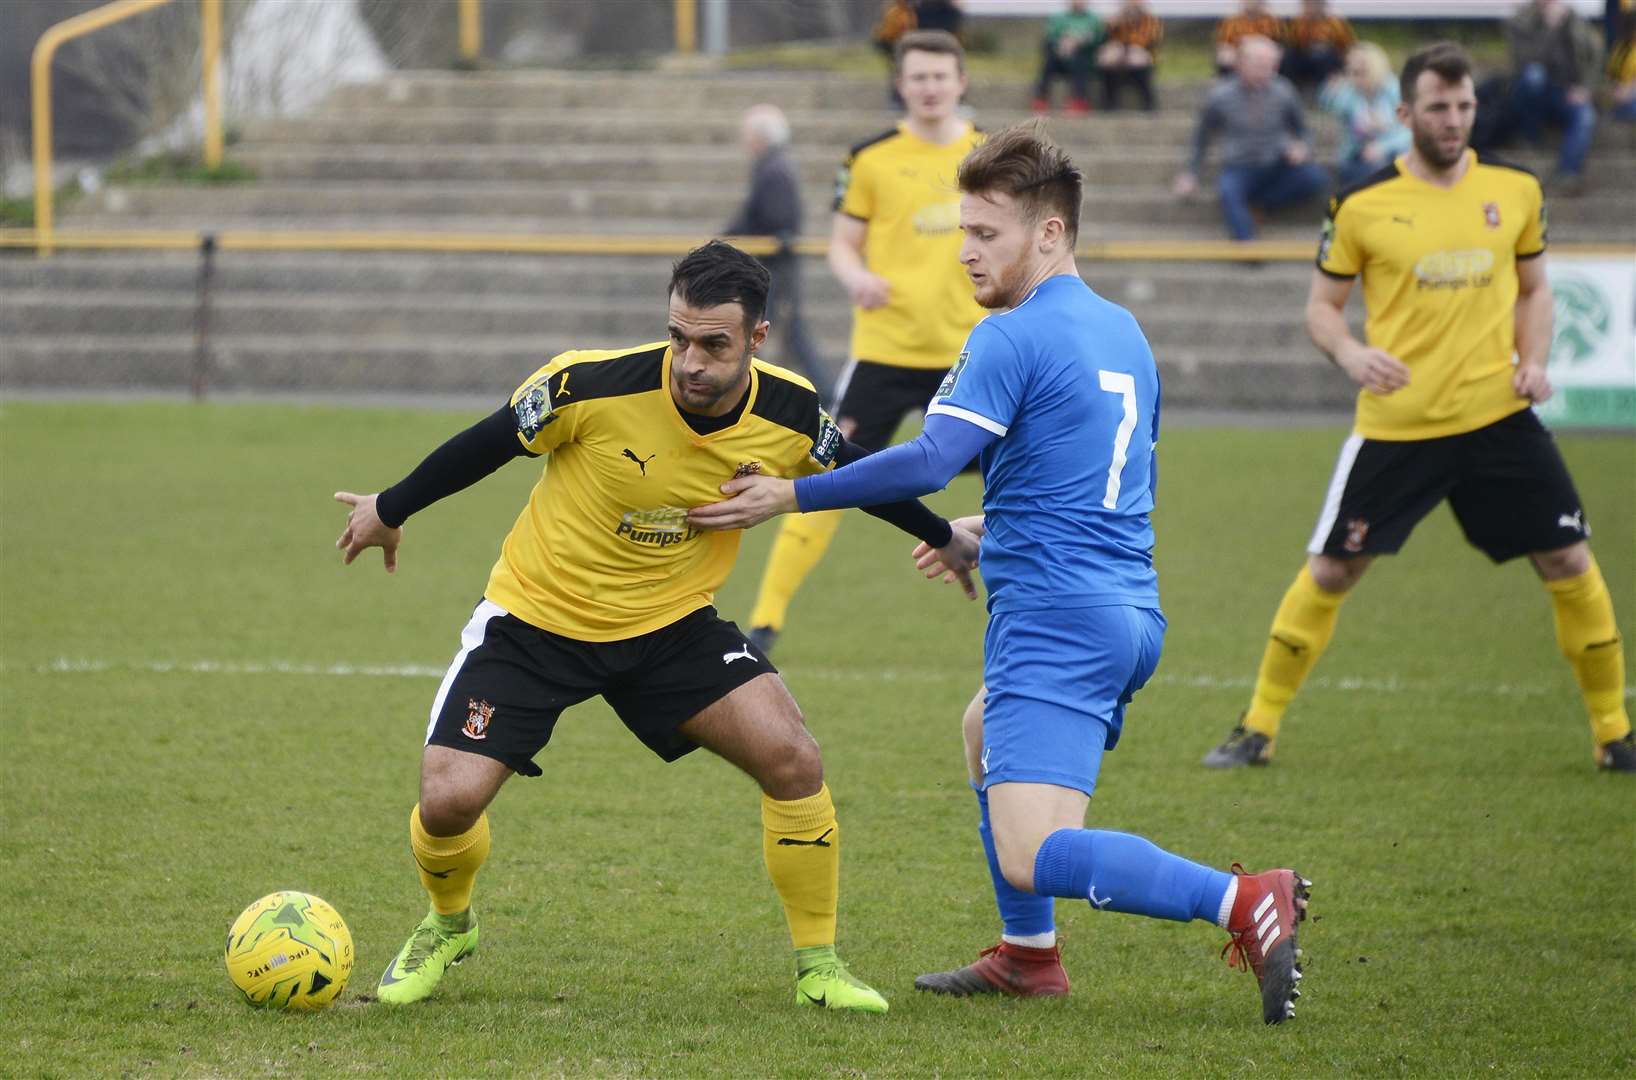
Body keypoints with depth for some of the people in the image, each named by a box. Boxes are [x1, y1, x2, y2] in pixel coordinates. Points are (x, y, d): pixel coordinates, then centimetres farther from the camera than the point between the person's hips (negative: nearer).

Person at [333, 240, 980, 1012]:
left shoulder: (790, 415, -16)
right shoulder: (595, 385, -26)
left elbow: (859, 477, 8)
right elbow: (490, 443, -8)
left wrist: (946, 536, 22)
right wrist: (391, 511, 5)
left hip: (672, 627, 2)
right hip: (535, 618, -2)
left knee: (792, 759, -16)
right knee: (449, 798, -15)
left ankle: (818, 966, 3)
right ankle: (447, 927, 21)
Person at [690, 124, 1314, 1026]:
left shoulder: (1014, 337, -11)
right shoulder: (1124, 334, 17)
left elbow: (929, 462, -21)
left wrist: (790, 497, -14)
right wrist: (982, 534, 32)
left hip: (1056, 617, -10)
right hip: (1131, 613, 10)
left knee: (1031, 856, -18)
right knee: (986, 734, 35)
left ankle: (1241, 901, -33)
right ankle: (1028, 955, 37)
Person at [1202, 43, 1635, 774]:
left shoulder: (1515, 190, 4)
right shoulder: (1362, 205, -4)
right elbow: (1322, 305, 5)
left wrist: (1534, 359, -1)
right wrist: (1349, 353, -17)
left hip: (1497, 415, 2)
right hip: (1395, 426, -2)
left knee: (1568, 563, -2)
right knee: (1330, 572, 0)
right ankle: (1258, 728, 14)